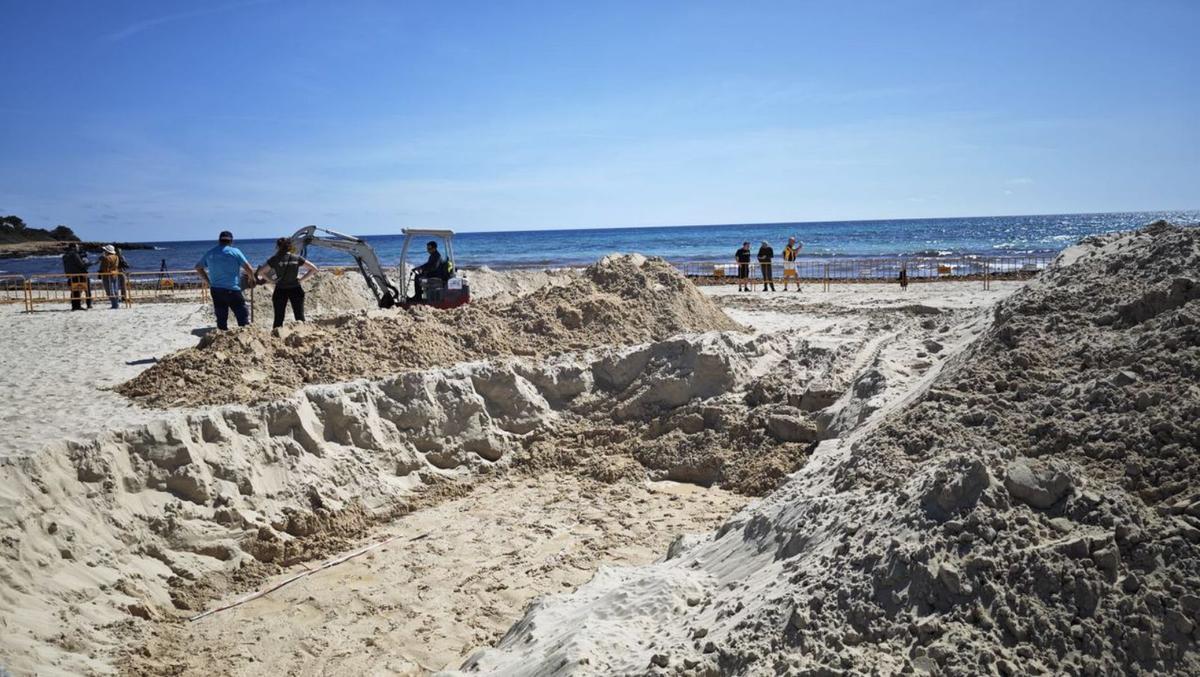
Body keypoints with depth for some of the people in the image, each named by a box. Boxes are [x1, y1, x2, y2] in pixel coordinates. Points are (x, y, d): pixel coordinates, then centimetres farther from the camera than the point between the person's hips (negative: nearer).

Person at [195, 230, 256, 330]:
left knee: (221, 318, 10)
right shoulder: (235, 252, -6)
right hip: (232, 290, -5)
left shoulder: (210, 253, 9)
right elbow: (249, 269, -7)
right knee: (243, 315, 0)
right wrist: (252, 278, 13)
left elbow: (198, 267, 21)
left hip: (216, 290, 5)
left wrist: (208, 282, 26)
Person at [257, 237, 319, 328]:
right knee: (300, 317, 3)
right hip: (295, 290, 0)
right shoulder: (297, 258, -2)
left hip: (280, 291, 0)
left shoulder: (274, 259, -5)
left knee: (278, 319, 7)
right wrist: (302, 279, 1)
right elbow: (314, 269, -1)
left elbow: (260, 272, -5)